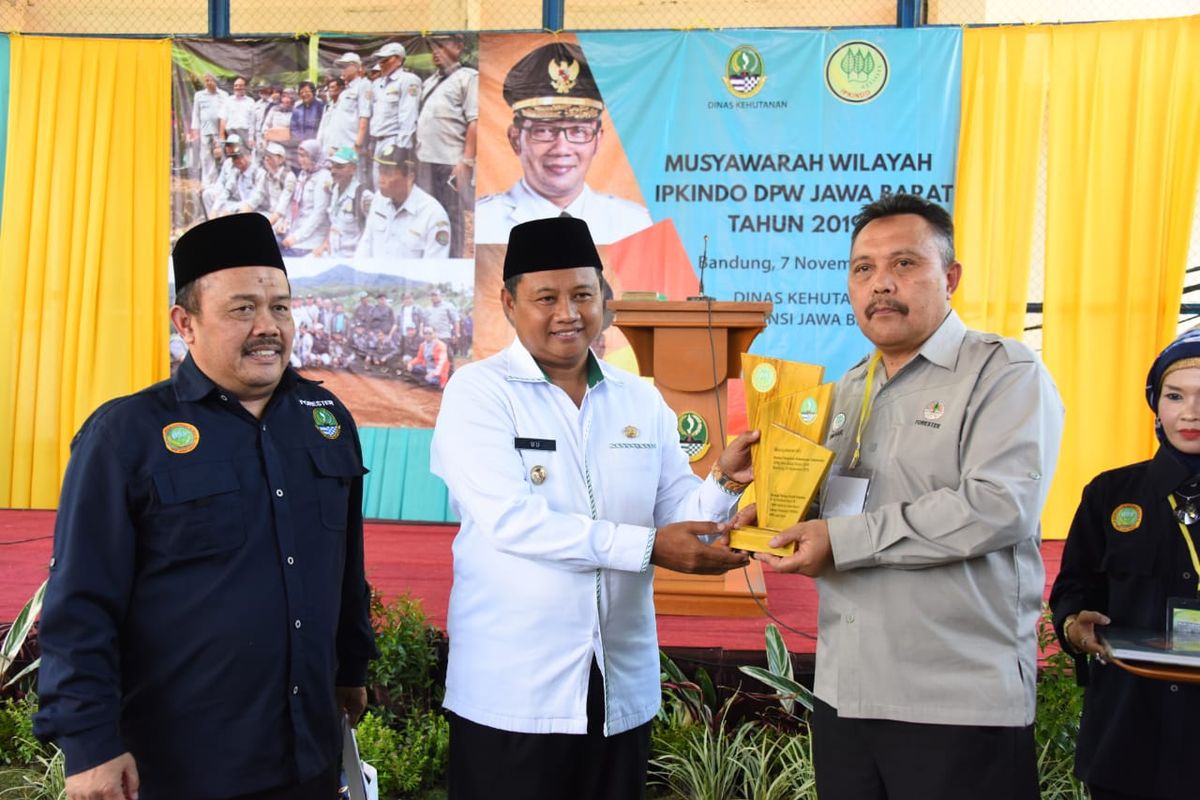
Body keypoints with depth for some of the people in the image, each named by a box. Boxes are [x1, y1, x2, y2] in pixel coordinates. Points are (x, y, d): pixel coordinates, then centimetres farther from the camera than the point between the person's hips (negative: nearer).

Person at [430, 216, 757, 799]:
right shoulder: (478, 392, -7)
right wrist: (647, 547, -21)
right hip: (510, 693, -4)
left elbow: (677, 512, 5)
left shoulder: (641, 400, 7)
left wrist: (723, 484, -16)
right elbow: (510, 519, -19)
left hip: (622, 691, 4)